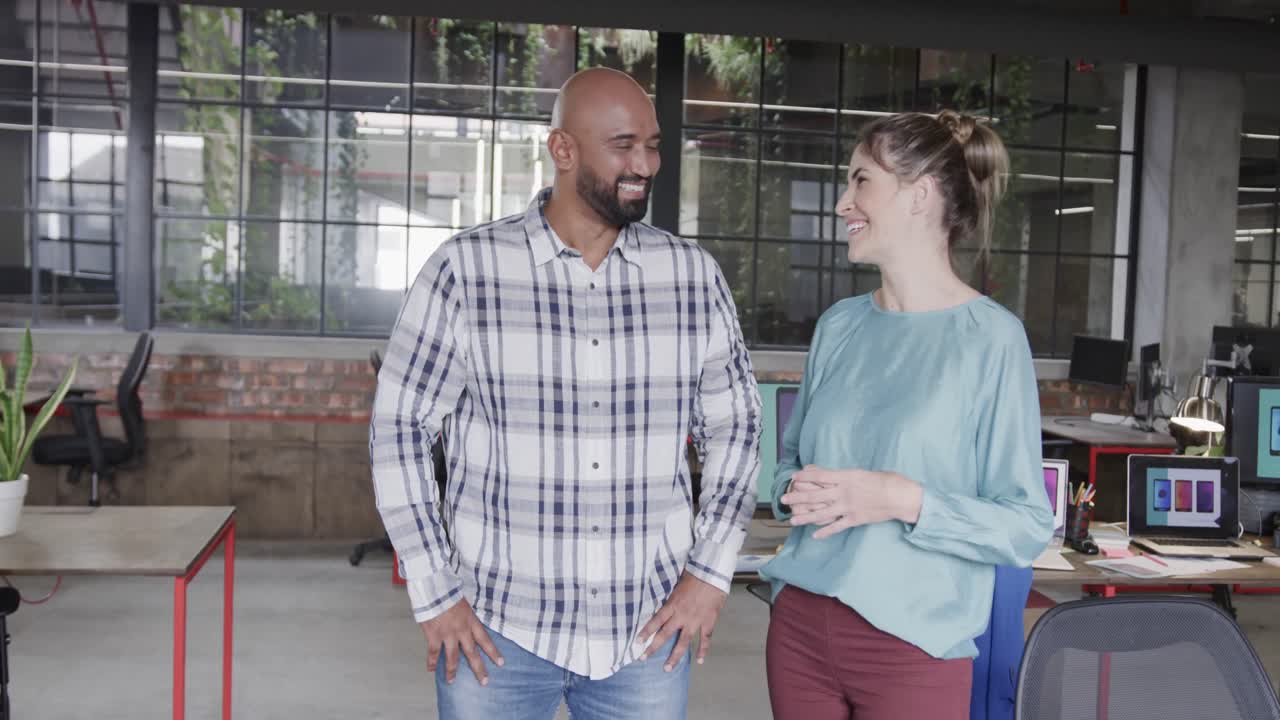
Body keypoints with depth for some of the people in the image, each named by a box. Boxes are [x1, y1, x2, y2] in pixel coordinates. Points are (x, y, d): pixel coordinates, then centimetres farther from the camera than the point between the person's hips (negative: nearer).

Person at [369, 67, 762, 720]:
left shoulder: (694, 275, 0)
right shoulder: (464, 269, -7)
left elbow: (734, 425, 8)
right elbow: (399, 426, -3)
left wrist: (711, 569, -1)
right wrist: (434, 594, -5)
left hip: (648, 635, 2)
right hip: (496, 630, -1)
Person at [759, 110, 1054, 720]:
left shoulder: (992, 337, -10)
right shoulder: (839, 325, 5)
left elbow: (1026, 528, -10)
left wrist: (904, 500, -22)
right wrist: (795, 491, -6)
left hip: (914, 645, -4)